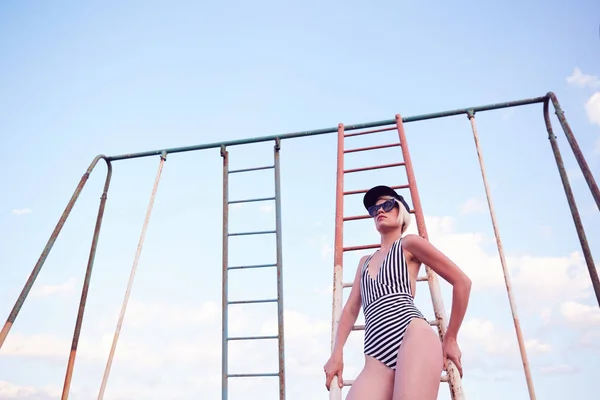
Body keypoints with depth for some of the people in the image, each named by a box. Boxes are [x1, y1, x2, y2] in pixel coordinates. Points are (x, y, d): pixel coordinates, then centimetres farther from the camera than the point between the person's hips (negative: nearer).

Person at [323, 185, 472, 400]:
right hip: (377, 358, 5)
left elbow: (462, 282, 8)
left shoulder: (408, 243, 11)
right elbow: (351, 308, 25)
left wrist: (450, 340, 9)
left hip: (413, 336, -5)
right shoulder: (365, 262, 30)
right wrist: (337, 353, 11)